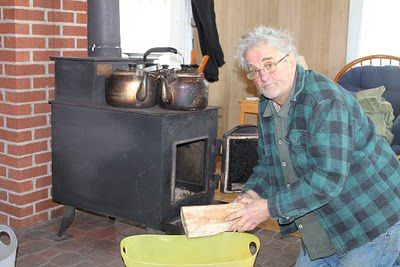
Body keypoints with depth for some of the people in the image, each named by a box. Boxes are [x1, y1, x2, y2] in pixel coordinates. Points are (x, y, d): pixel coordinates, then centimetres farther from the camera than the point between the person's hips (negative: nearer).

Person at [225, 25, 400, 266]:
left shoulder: (326, 101, -26)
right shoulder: (267, 106, 3)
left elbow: (329, 178, -32)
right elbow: (268, 162, 13)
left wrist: (270, 208, -27)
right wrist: (253, 192, -7)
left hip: (374, 222, -8)